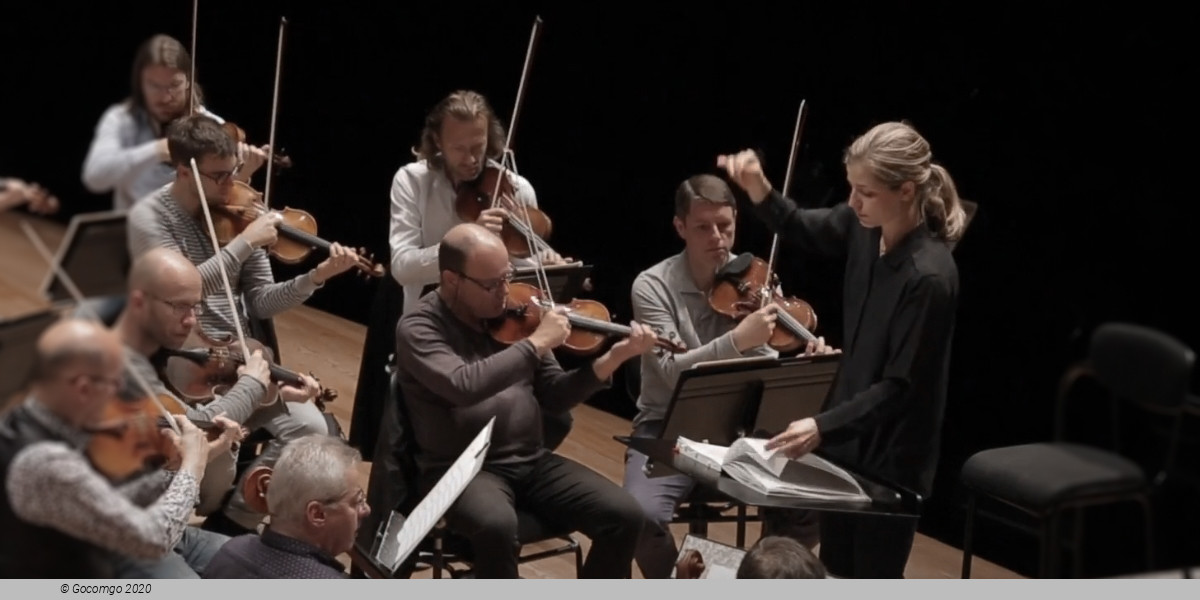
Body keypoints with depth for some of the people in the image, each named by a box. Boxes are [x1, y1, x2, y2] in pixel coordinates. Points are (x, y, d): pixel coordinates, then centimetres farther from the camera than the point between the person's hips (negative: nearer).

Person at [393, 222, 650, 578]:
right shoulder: (418, 328, -9)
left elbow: (554, 396, 8)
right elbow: (464, 385, -29)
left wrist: (612, 359, -7)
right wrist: (536, 343, -23)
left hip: (532, 461, 6)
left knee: (624, 516, -12)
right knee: (497, 526, -38)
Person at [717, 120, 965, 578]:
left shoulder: (929, 277, -28)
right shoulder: (863, 226, -7)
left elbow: (900, 386, -25)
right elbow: (803, 231, 13)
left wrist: (823, 427, -34)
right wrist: (760, 192, -8)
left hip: (892, 455, -8)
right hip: (847, 436, 8)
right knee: (835, 572, 21)